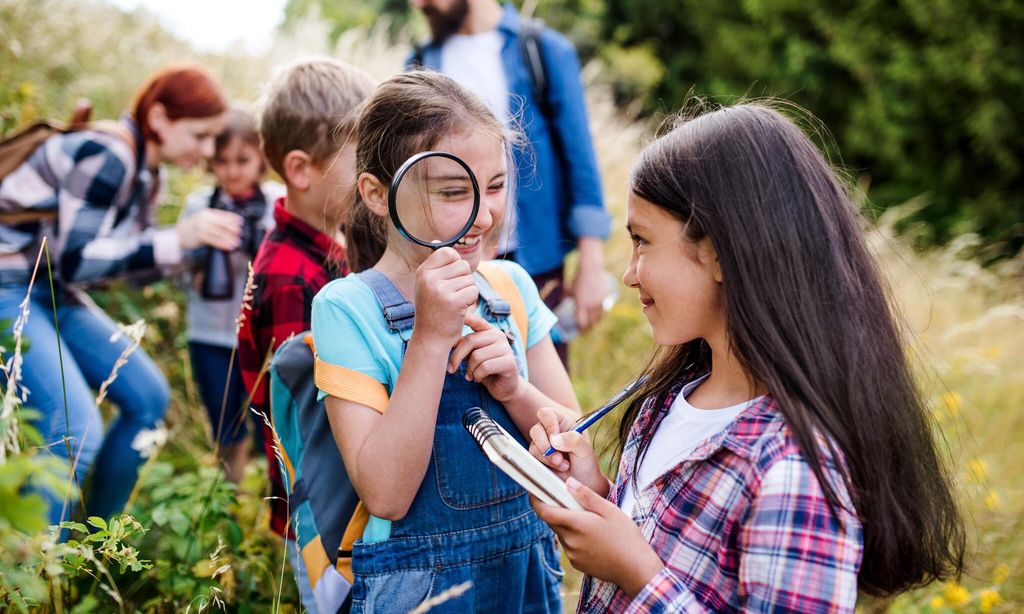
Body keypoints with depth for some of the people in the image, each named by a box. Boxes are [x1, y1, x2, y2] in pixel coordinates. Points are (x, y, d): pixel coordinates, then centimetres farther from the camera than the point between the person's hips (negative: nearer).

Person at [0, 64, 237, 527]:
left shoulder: (145, 174, 6)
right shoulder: (104, 156, -22)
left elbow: (137, 260, 12)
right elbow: (75, 260, -26)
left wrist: (203, 241, -3)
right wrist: (179, 238, -29)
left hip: (54, 295, 10)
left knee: (148, 398, 8)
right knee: (74, 432, -23)